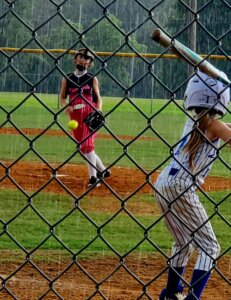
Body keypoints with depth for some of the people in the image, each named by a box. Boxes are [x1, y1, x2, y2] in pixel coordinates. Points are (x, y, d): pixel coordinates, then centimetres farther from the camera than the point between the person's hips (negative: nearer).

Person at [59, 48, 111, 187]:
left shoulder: (92, 79, 5)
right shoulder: (67, 79, 11)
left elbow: (98, 98, 6)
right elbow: (62, 97, 10)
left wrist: (97, 112, -12)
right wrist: (65, 106, -12)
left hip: (89, 114, -4)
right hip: (75, 115, 4)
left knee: (87, 144, -15)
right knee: (82, 146, 9)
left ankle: (94, 177, -15)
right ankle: (103, 170, 27)